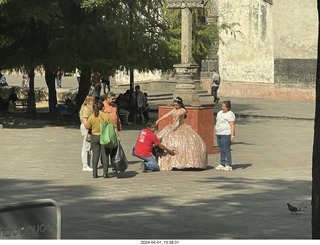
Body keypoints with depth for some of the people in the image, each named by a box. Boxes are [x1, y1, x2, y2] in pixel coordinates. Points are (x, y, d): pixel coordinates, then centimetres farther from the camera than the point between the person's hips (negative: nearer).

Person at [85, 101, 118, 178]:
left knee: (95, 155, 6)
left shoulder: (92, 117, -1)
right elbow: (113, 127, -5)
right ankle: (105, 173, 1)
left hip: (94, 138, 1)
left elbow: (87, 127, 6)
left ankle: (95, 173, 4)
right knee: (105, 155, 3)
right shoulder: (107, 116, -5)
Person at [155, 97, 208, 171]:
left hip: (180, 128, -6)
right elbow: (167, 115, 11)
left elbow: (178, 115, -23)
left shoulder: (183, 110, -5)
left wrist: (175, 121, -44)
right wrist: (158, 120, 1)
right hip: (173, 128, 7)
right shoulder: (174, 110, 17)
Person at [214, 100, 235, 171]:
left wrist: (232, 136, -21)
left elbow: (232, 125, -15)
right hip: (219, 134, 8)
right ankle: (222, 164, 16)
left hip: (226, 134, -8)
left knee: (226, 150, -7)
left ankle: (228, 165, -4)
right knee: (221, 150, 10)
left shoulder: (230, 114, -11)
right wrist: (215, 132, 24)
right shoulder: (220, 113, 15)